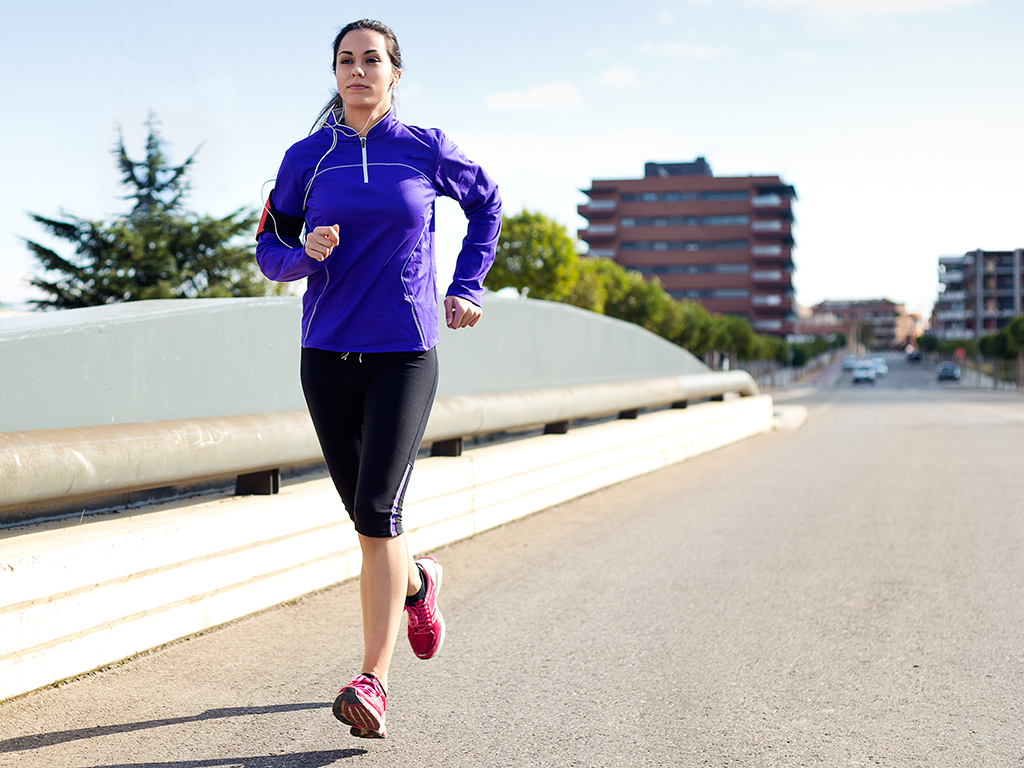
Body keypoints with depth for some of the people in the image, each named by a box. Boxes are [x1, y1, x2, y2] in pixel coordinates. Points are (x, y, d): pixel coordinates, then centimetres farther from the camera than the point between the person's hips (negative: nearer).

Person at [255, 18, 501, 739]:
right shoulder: (308, 157, 5)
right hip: (327, 354, 3)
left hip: (405, 353, -3)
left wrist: (467, 287, 12)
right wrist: (307, 252, -13)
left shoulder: (427, 149, 2)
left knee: (377, 511, -15)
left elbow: (487, 201, 20)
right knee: (365, 516, 11)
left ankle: (372, 683, -14)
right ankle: (418, 583, 45)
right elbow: (270, 250, 10)